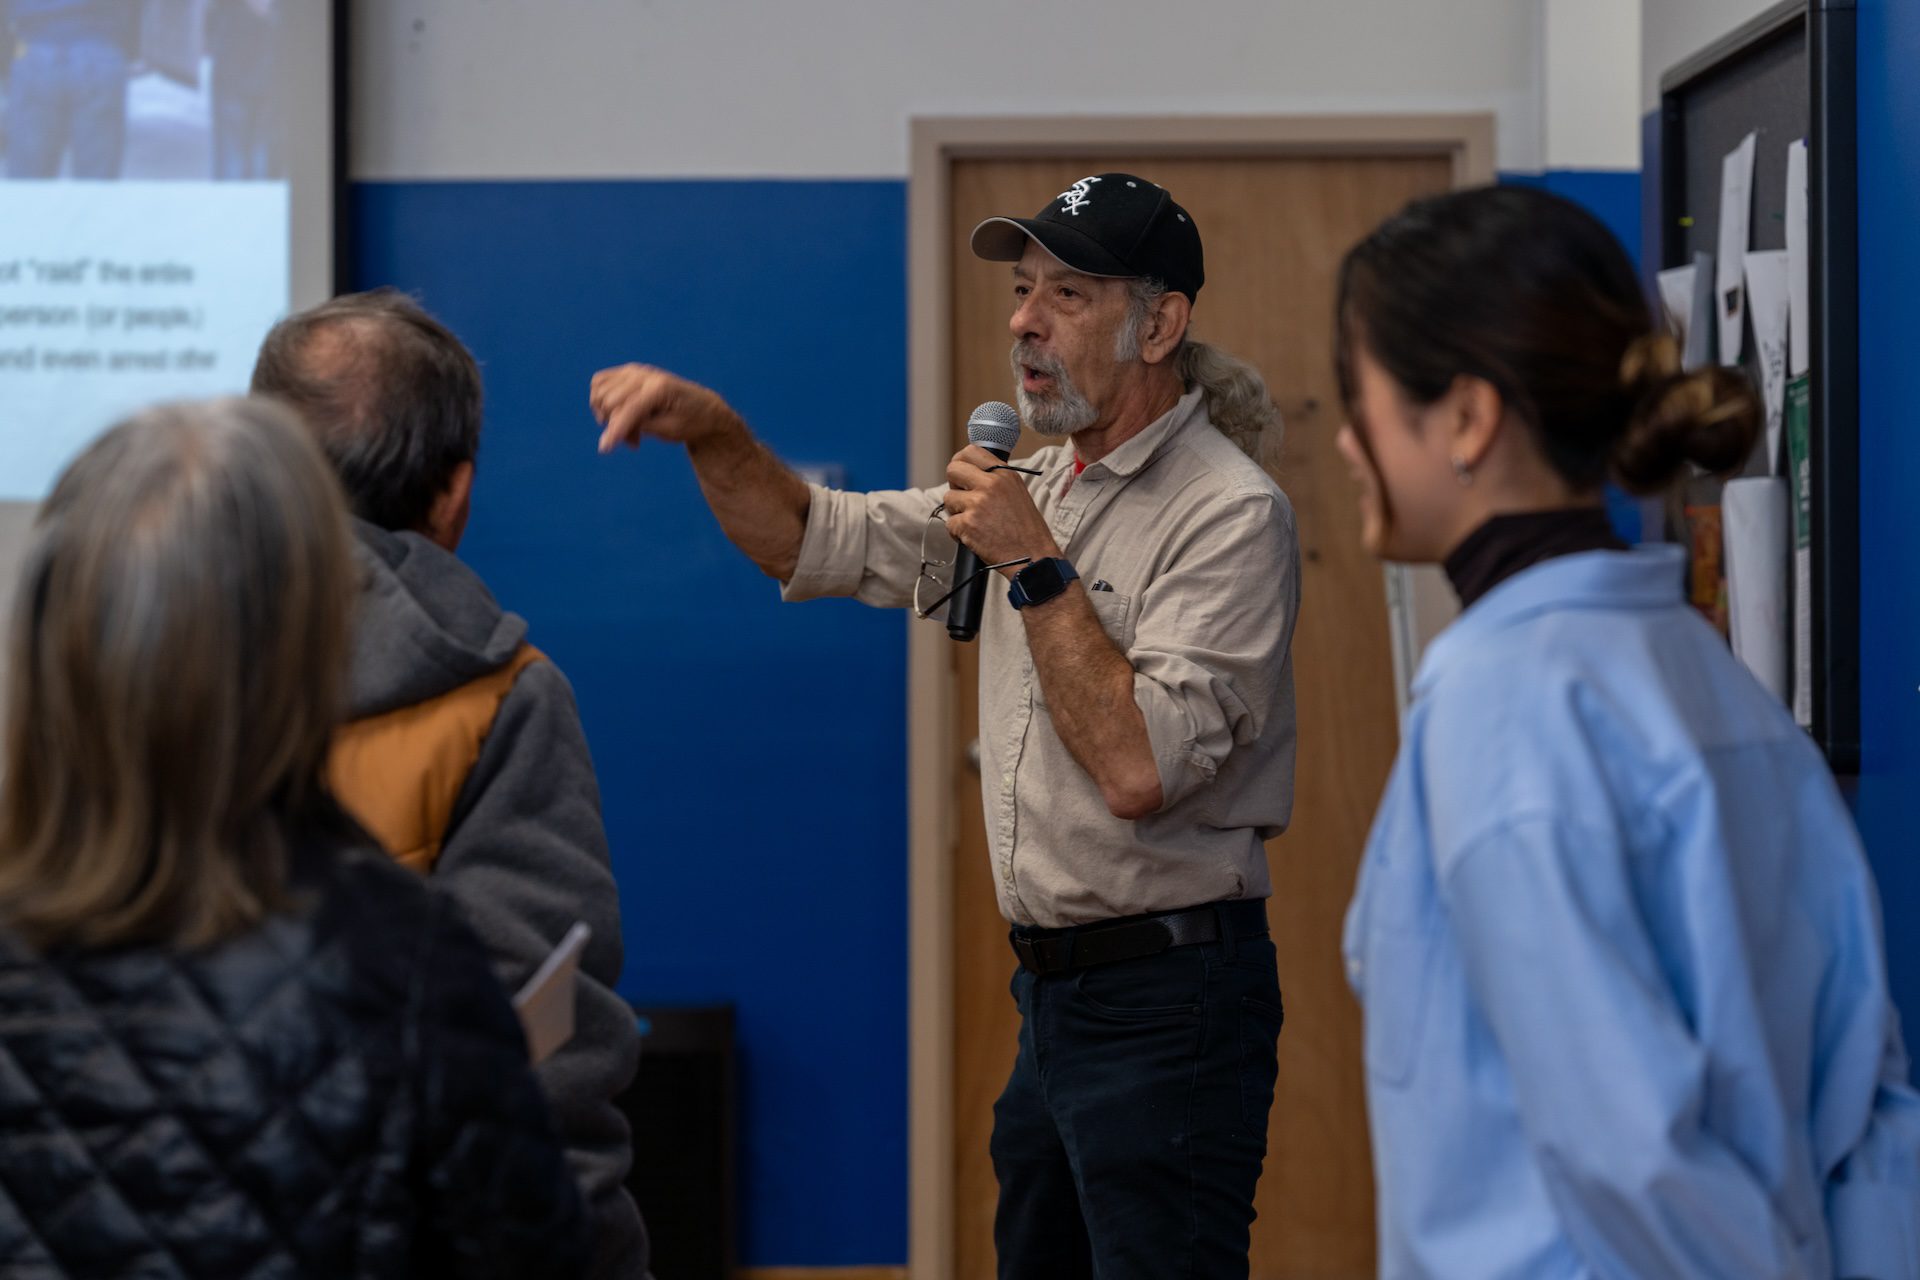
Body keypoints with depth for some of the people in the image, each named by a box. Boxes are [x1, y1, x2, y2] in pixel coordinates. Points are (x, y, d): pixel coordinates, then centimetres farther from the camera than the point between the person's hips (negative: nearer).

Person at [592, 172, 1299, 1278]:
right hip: (1056, 986, 9)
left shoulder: (1231, 513, -14)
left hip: (1169, 1006, -9)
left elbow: (1140, 769, -24)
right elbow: (816, 543, 16)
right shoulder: (1036, 488, 13)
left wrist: (1036, 566, -19)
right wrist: (712, 432, -1)